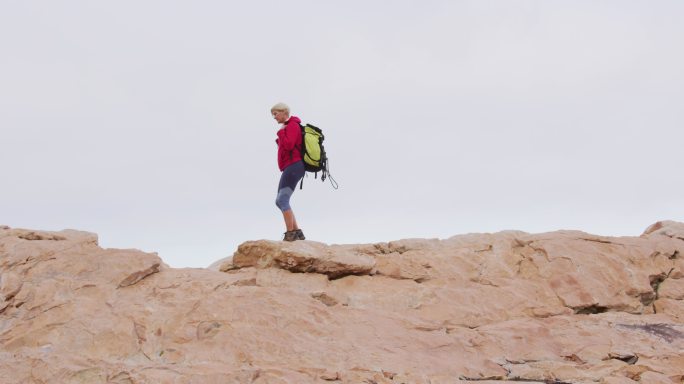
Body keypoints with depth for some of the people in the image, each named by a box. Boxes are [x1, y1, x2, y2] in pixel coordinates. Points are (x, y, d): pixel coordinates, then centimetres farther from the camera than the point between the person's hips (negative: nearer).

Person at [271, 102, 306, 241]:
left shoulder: (292, 125, -6)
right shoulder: (288, 127, 23)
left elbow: (288, 145, -18)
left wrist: (281, 132, -7)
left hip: (293, 166, -11)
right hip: (289, 168, 11)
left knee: (282, 200, -19)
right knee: (280, 201, 8)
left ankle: (290, 234, -23)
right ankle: (298, 233, 6)